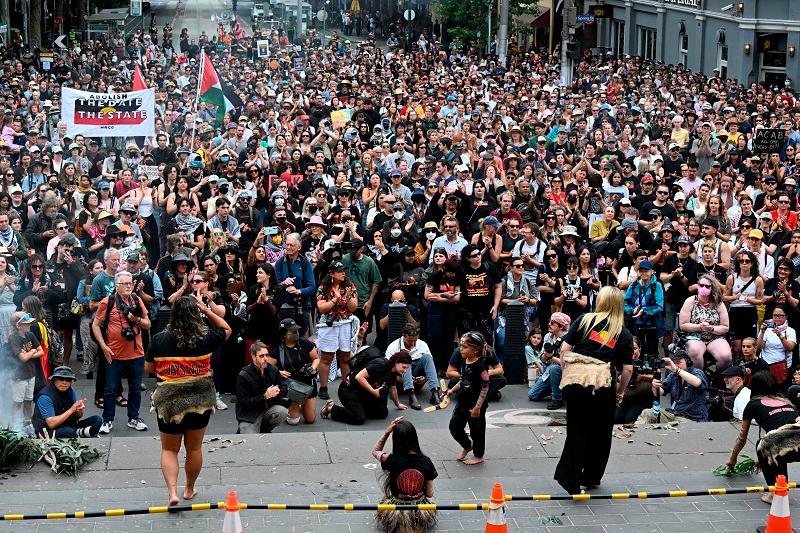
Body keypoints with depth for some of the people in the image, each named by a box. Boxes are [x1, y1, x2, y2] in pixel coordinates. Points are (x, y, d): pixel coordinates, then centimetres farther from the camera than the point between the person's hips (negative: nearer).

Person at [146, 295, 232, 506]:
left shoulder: (159, 339, -9)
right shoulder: (205, 338, -10)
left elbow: (148, 368, 2)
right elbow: (227, 330, 10)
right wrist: (207, 310, 9)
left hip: (168, 401, -1)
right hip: (200, 400, 1)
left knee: (169, 449, 11)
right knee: (194, 448, 18)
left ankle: (172, 491, -6)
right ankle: (189, 489, 32)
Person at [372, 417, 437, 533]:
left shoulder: (392, 460, -20)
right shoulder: (426, 462, -15)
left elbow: (375, 451, 3)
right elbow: (429, 493, -6)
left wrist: (387, 431, -8)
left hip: (396, 515, 0)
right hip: (420, 514, 1)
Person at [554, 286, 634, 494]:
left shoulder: (585, 320, 8)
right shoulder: (625, 334, 10)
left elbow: (564, 348, 3)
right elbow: (628, 369, 5)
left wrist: (566, 372, 14)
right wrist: (620, 393, 17)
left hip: (574, 377, 1)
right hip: (602, 382, 0)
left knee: (576, 430, 9)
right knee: (600, 433, 16)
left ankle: (570, 477, 1)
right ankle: (591, 477, 26)